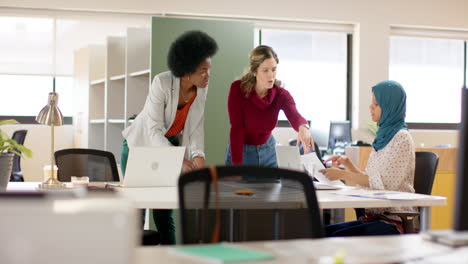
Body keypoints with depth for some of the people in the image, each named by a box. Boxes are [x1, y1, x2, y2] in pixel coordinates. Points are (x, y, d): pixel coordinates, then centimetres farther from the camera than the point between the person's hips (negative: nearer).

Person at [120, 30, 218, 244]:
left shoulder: (202, 89, -12)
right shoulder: (162, 83, -29)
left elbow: (195, 127, -7)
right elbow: (154, 130, -32)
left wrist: (198, 155, -25)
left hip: (170, 146, 4)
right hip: (140, 146, -4)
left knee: (164, 211, 3)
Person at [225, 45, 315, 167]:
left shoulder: (281, 95, -14)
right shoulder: (238, 89, -20)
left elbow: (294, 116, -33)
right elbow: (236, 129, -21)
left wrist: (303, 127, -58)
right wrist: (237, 165, -27)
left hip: (268, 151, 2)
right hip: (241, 151, -2)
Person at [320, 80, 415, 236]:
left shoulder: (402, 138, -9)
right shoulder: (382, 137, 17)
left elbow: (384, 183, -18)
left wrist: (343, 174, -18)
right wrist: (347, 163, 4)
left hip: (395, 221, -8)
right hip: (374, 216, 8)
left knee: (338, 237, -26)